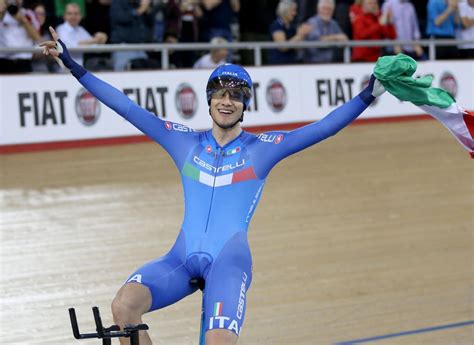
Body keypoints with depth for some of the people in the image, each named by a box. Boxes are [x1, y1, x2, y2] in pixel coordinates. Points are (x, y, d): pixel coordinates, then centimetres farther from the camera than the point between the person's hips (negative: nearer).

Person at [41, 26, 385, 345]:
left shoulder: (262, 148, 10)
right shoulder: (186, 143, 15)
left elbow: (324, 127, 1)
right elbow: (126, 107, 14)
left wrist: (369, 93, -10)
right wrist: (70, 64, 12)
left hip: (229, 260, -2)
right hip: (183, 258, 2)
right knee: (124, 306, -25)